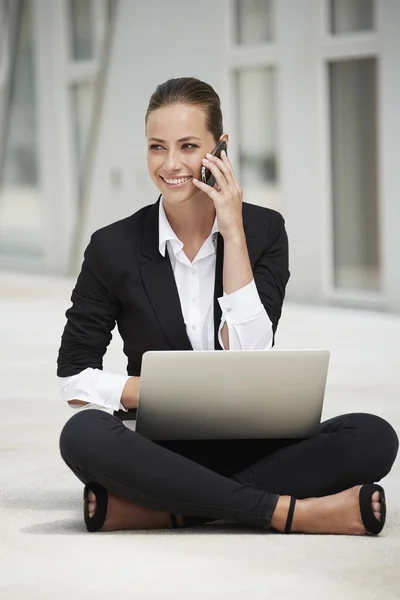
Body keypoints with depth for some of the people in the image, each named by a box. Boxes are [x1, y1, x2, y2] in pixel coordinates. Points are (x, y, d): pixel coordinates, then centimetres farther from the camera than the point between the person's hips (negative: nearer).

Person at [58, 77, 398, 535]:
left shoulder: (264, 231, 2)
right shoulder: (113, 247, -1)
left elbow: (248, 358, -11)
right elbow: (74, 379, 0)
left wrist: (233, 234, -12)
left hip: (250, 446, 1)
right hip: (160, 450, -1)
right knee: (83, 434, -35)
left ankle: (162, 510, -29)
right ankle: (288, 511, -31)